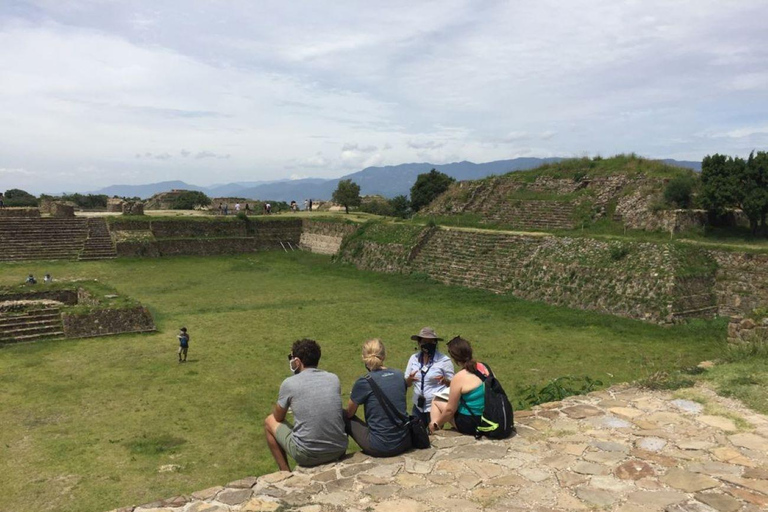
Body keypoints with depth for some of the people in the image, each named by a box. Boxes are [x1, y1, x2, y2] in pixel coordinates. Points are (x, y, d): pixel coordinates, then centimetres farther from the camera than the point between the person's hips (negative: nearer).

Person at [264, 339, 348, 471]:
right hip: (339, 451, 4)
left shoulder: (289, 383, -9)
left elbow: (278, 417, 8)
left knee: (270, 421, 19)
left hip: (307, 455, -4)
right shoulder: (334, 379, 2)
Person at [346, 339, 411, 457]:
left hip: (380, 448, -4)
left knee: (345, 419, 14)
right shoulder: (399, 375, 2)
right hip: (405, 443, 5)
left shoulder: (364, 382, -12)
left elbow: (349, 414, 4)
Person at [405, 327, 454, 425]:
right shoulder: (414, 358, 2)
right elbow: (407, 384, 8)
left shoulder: (444, 360, -8)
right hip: (418, 407, 3)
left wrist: (445, 381, -22)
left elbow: (452, 384, -2)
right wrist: (410, 379, -14)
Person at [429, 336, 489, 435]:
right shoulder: (484, 367, -2)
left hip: (470, 425, -7)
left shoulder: (459, 378, -20)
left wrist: (436, 424, 5)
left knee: (436, 402, 10)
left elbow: (450, 410, -12)